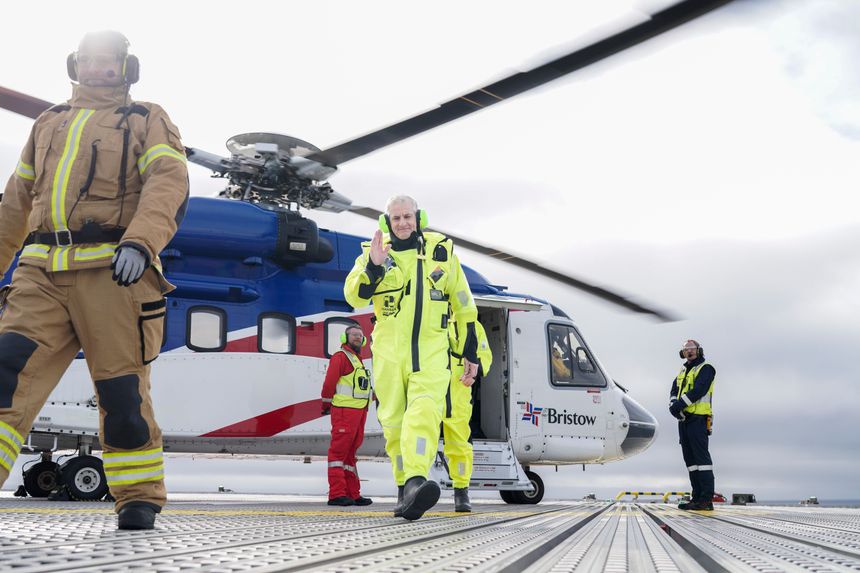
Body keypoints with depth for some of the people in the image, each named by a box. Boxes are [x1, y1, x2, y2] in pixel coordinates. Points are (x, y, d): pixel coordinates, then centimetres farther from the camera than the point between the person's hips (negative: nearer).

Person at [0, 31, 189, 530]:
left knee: (121, 388, -3)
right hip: (42, 271, 4)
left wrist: (140, 241, -25)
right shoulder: (49, 124, 26)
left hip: (113, 269, -4)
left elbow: (169, 182, -8)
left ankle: (138, 497, 9)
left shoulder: (147, 121, 11)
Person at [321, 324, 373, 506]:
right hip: (344, 411, -9)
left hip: (359, 412, 9)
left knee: (350, 452, 10)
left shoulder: (359, 361, 24)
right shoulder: (341, 357, -3)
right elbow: (329, 383, -10)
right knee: (339, 450, -10)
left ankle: (352, 494, 13)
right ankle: (337, 494, -12)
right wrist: (326, 406, -7)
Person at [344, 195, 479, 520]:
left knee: (425, 411, -22)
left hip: (431, 353, -1)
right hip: (389, 355, 1)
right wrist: (373, 266, -22)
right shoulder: (374, 253, 6)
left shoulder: (442, 252, 8)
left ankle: (416, 483, -36)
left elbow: (464, 307, 14)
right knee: (394, 424, 4)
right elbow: (354, 298, -7)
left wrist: (471, 353, 14)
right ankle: (404, 490, 17)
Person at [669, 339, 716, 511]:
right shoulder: (683, 371, 23)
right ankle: (697, 497, 11)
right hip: (684, 419, 9)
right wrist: (673, 404, -9)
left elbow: (698, 390, -16)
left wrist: (681, 403, -22)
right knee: (690, 458, 8)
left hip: (698, 419, -8)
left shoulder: (705, 369, -2)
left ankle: (707, 499, -14)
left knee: (701, 456, -12)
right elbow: (674, 390, 11)